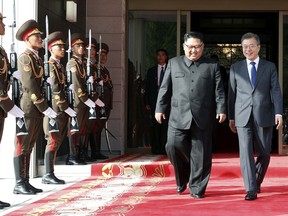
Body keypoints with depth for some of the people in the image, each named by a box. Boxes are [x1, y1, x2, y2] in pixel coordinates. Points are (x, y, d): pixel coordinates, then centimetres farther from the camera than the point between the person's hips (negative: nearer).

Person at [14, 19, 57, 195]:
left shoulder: (38, 58, 18)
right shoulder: (25, 58, -10)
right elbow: (30, 87, -18)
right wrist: (45, 108, -18)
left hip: (37, 110, 9)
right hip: (29, 109, -9)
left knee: (29, 147, 12)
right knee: (22, 146, -4)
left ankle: (26, 182, 17)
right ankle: (20, 184, 0)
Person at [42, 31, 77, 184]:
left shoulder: (60, 65, 18)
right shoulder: (50, 65, -10)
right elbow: (54, 89, -17)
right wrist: (66, 108, -18)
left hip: (62, 110, 9)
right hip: (54, 109, -9)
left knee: (57, 141, 10)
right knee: (53, 141, -7)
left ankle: (50, 174, 15)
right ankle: (48, 175, -3)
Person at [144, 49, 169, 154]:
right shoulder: (151, 71, 14)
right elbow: (147, 88, 11)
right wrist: (147, 103, 2)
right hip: (155, 102, 2)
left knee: (166, 125, -9)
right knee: (155, 125, 2)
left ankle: (164, 148, -7)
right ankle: (155, 148, 7)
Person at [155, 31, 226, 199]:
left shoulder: (212, 66, 10)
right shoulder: (174, 63, 12)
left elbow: (219, 90, 6)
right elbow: (165, 88, 11)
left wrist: (221, 109, -4)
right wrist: (160, 108, 6)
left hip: (203, 117, 0)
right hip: (179, 115, 1)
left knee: (200, 153, 0)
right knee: (174, 146, -9)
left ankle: (196, 188, 11)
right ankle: (182, 179, 15)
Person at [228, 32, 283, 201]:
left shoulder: (270, 67, 7)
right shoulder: (236, 68, 9)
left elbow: (276, 91, -1)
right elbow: (232, 93, 10)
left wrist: (278, 112, -13)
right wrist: (231, 117, 9)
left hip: (264, 116, 0)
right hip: (243, 117, 0)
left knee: (264, 153, 6)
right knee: (246, 152, -8)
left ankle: (257, 181, 30)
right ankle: (251, 189, -6)